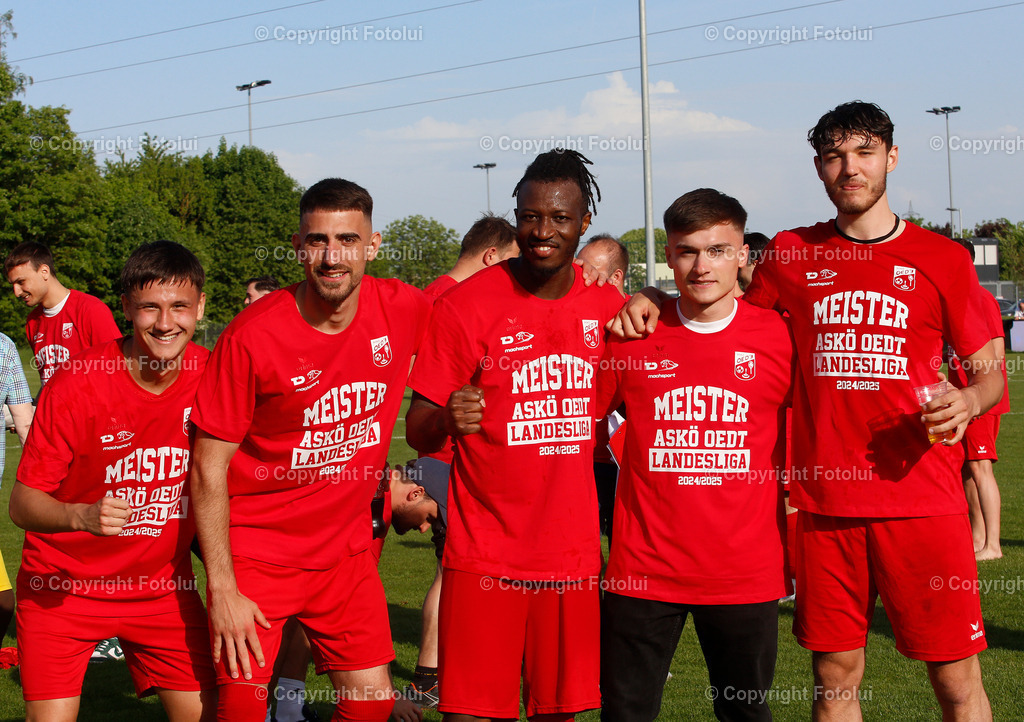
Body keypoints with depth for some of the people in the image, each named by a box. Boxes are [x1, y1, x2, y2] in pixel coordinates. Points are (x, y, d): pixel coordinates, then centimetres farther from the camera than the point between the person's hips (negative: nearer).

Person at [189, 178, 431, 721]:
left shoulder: (401, 309, -8)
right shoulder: (253, 335, -18)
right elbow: (209, 467, -13)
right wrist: (222, 589, -15)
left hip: (347, 551, 4)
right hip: (256, 551, -3)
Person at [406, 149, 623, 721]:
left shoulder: (608, 308, 5)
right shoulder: (466, 305, -7)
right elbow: (417, 432, -6)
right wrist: (447, 420, -26)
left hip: (575, 553, 3)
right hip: (485, 557, -3)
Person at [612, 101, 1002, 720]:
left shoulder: (942, 259, 4)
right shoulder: (792, 254, 8)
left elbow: (990, 371, 10)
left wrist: (968, 401, -13)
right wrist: (656, 300, 4)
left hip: (922, 499, -1)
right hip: (825, 502, 2)